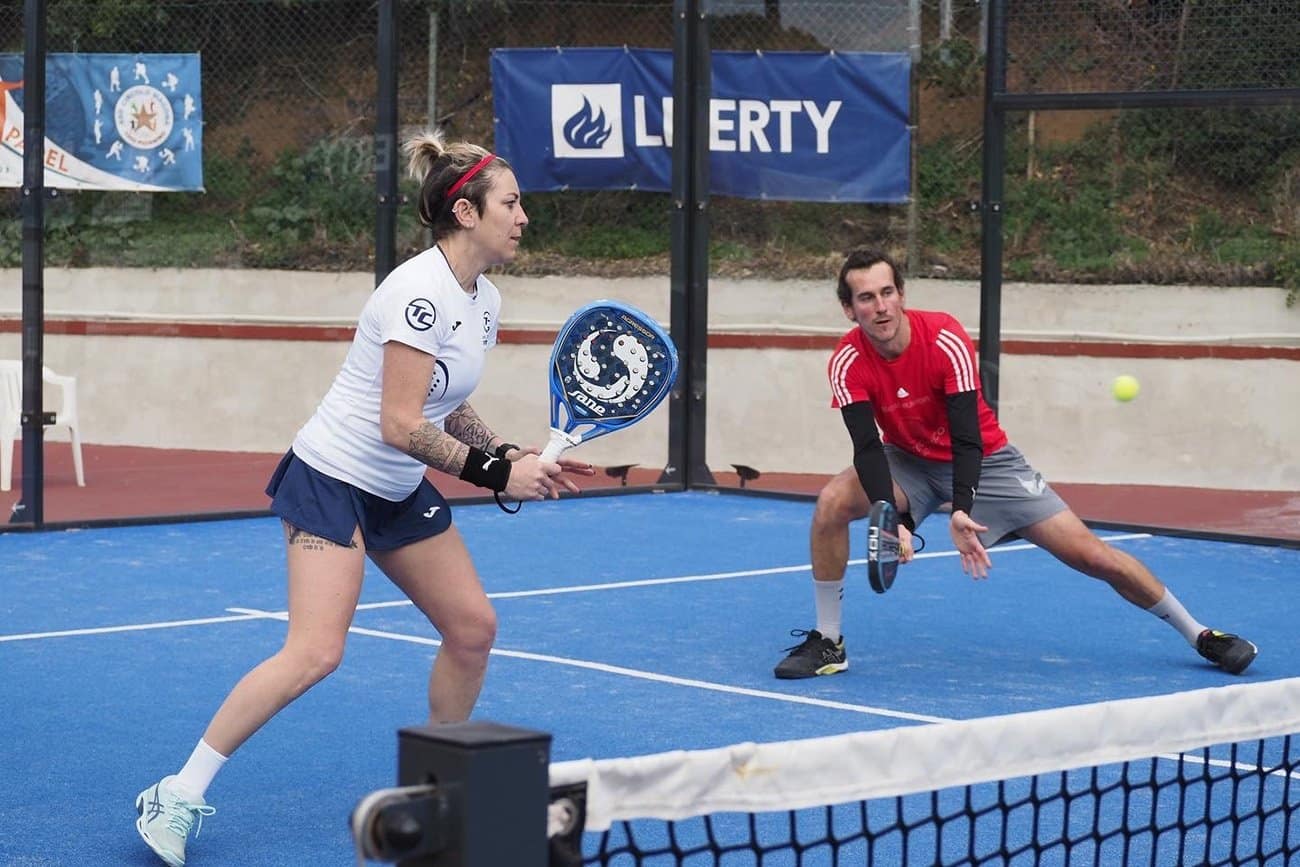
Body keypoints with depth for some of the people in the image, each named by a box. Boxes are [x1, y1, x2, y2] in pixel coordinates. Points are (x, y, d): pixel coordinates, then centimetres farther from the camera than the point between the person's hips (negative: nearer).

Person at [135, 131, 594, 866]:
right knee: (315, 653, -19)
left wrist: (517, 459, 3)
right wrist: (495, 473, -22)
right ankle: (177, 798, -10)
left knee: (473, 628, 7)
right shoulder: (420, 293, -23)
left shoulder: (484, 301, 6)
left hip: (400, 492, 9)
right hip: (332, 479, -9)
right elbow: (401, 426, -25)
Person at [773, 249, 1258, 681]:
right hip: (909, 462, 2)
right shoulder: (849, 363, -21)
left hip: (982, 461, -2)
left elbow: (967, 438, -30)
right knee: (832, 503, -27)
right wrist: (893, 518, -44)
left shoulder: (945, 340, -27)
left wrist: (961, 512, -45)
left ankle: (1199, 635, 12)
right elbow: (868, 448, -27)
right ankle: (827, 643, -12)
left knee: (1093, 555, -6)